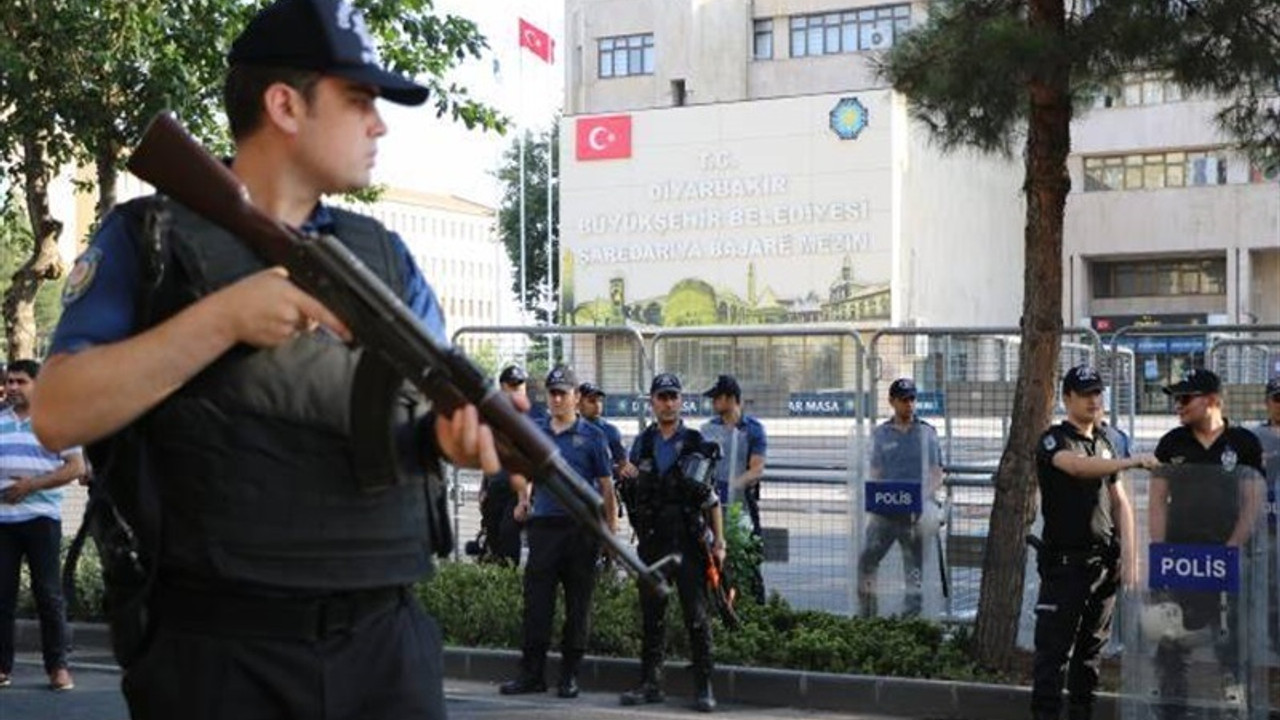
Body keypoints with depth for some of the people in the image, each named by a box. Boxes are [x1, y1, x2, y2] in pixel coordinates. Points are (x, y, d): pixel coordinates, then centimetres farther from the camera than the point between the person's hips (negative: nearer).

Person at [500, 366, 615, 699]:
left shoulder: (592, 436, 2)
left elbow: (606, 486, 1)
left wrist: (612, 530, -4)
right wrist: (523, 499, 1)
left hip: (581, 527, -3)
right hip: (543, 524, 3)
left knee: (578, 604, 4)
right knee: (536, 600, 0)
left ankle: (570, 674, 11)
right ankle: (532, 673, 5)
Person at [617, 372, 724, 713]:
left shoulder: (696, 443, 2)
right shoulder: (641, 444, 11)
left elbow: (711, 497, 0)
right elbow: (631, 493, 18)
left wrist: (719, 541, -5)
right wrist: (628, 477, -3)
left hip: (688, 542, -3)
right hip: (652, 542, 3)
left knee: (696, 614, -4)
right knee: (652, 615, 7)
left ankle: (704, 685, 0)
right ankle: (651, 683, 14)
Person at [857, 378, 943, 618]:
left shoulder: (927, 433, 6)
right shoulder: (881, 434, 10)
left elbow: (936, 474, 6)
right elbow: (875, 474, 13)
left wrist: (926, 499, -10)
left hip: (916, 513, -1)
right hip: (884, 511, 2)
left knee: (915, 569, 1)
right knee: (866, 561, -4)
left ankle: (911, 619, 7)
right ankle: (867, 617, 5)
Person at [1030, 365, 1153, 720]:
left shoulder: (1104, 443, 15)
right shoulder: (1053, 440, -6)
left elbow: (1119, 501, 17)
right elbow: (1076, 465, -29)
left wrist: (1129, 555, 8)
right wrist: (1131, 461, -37)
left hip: (1105, 561, 6)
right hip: (1065, 561, -6)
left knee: (1092, 648, 11)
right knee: (1054, 648, -8)